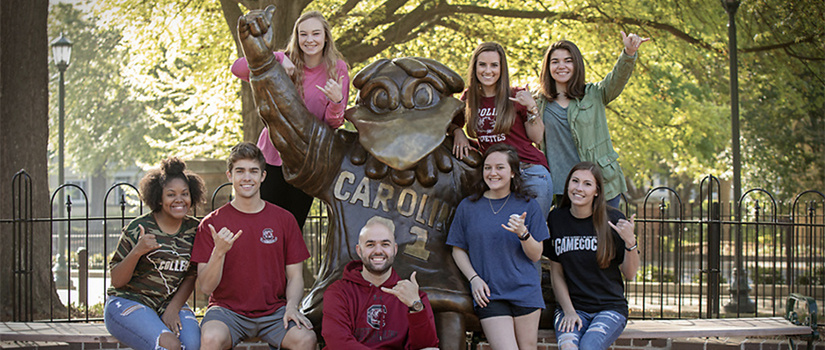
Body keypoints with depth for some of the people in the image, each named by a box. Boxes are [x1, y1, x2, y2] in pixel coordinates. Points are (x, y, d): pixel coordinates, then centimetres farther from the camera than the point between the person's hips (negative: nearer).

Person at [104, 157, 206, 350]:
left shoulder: (194, 229, 5)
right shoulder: (139, 228, -7)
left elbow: (191, 276, 9)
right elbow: (116, 281, -7)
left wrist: (173, 308, -8)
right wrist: (136, 252, -24)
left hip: (172, 304, 4)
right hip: (128, 302, -4)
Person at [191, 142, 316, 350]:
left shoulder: (284, 219, 7)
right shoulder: (212, 223, 2)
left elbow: (295, 276, 9)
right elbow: (206, 287, -3)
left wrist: (291, 306, -11)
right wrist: (219, 252, -20)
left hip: (274, 311, 2)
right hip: (227, 308, -1)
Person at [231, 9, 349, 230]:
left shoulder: (337, 69, -2)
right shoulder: (285, 63, -3)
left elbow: (334, 123, -4)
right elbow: (237, 69, -16)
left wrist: (337, 101, -27)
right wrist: (276, 59, -29)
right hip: (273, 155, 0)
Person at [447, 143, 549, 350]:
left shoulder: (528, 207, 5)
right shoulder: (468, 207, 6)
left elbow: (536, 255, 5)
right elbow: (458, 250, 12)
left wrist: (523, 233, -14)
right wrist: (474, 278, -3)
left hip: (525, 292, 1)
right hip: (488, 295, -1)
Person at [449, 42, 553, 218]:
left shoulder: (517, 96, -2)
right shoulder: (469, 98, 7)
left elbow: (537, 138, 0)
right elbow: (453, 123, 24)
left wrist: (532, 108, -12)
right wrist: (457, 132, 3)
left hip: (530, 173, -3)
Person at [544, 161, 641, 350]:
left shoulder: (613, 220, -3)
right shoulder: (556, 219, 3)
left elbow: (630, 274, 0)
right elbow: (556, 272, 8)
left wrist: (630, 242, -17)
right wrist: (568, 311, -4)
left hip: (610, 307, -1)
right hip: (571, 305, 1)